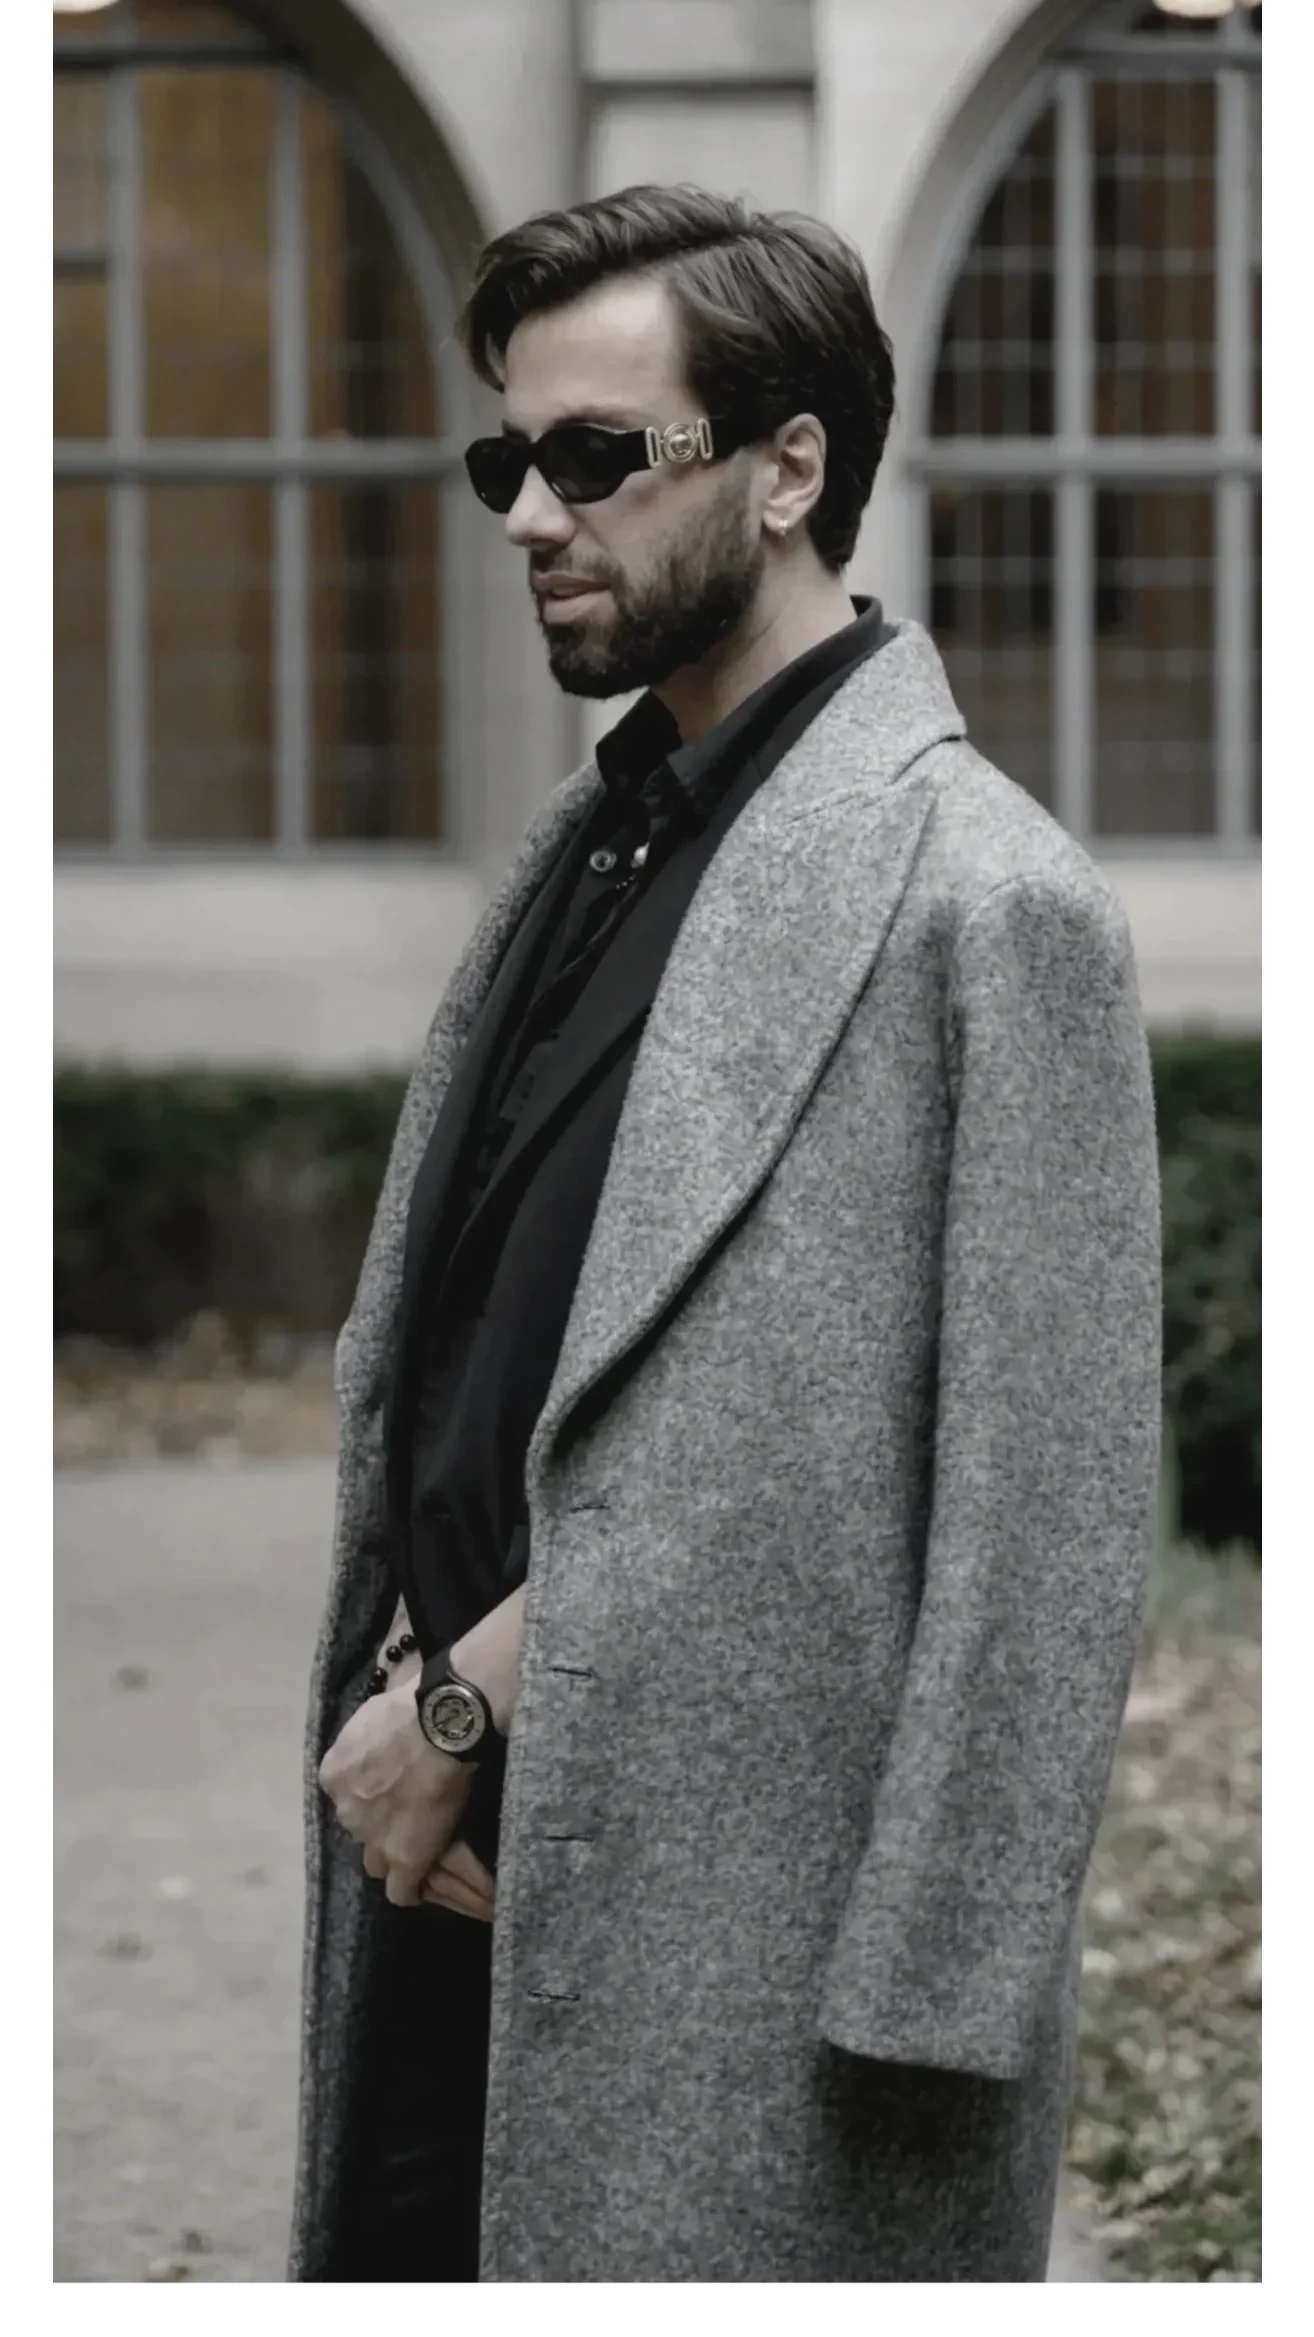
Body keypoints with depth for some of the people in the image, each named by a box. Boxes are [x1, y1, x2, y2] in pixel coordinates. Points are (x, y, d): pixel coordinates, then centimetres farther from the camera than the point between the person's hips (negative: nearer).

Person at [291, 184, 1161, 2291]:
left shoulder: (979, 898, -11)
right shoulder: (586, 850, 15)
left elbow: (1042, 1543, -16)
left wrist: (466, 1699, -13)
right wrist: (434, 1689, -4)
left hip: (735, 1941, -7)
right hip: (476, 1878, 8)